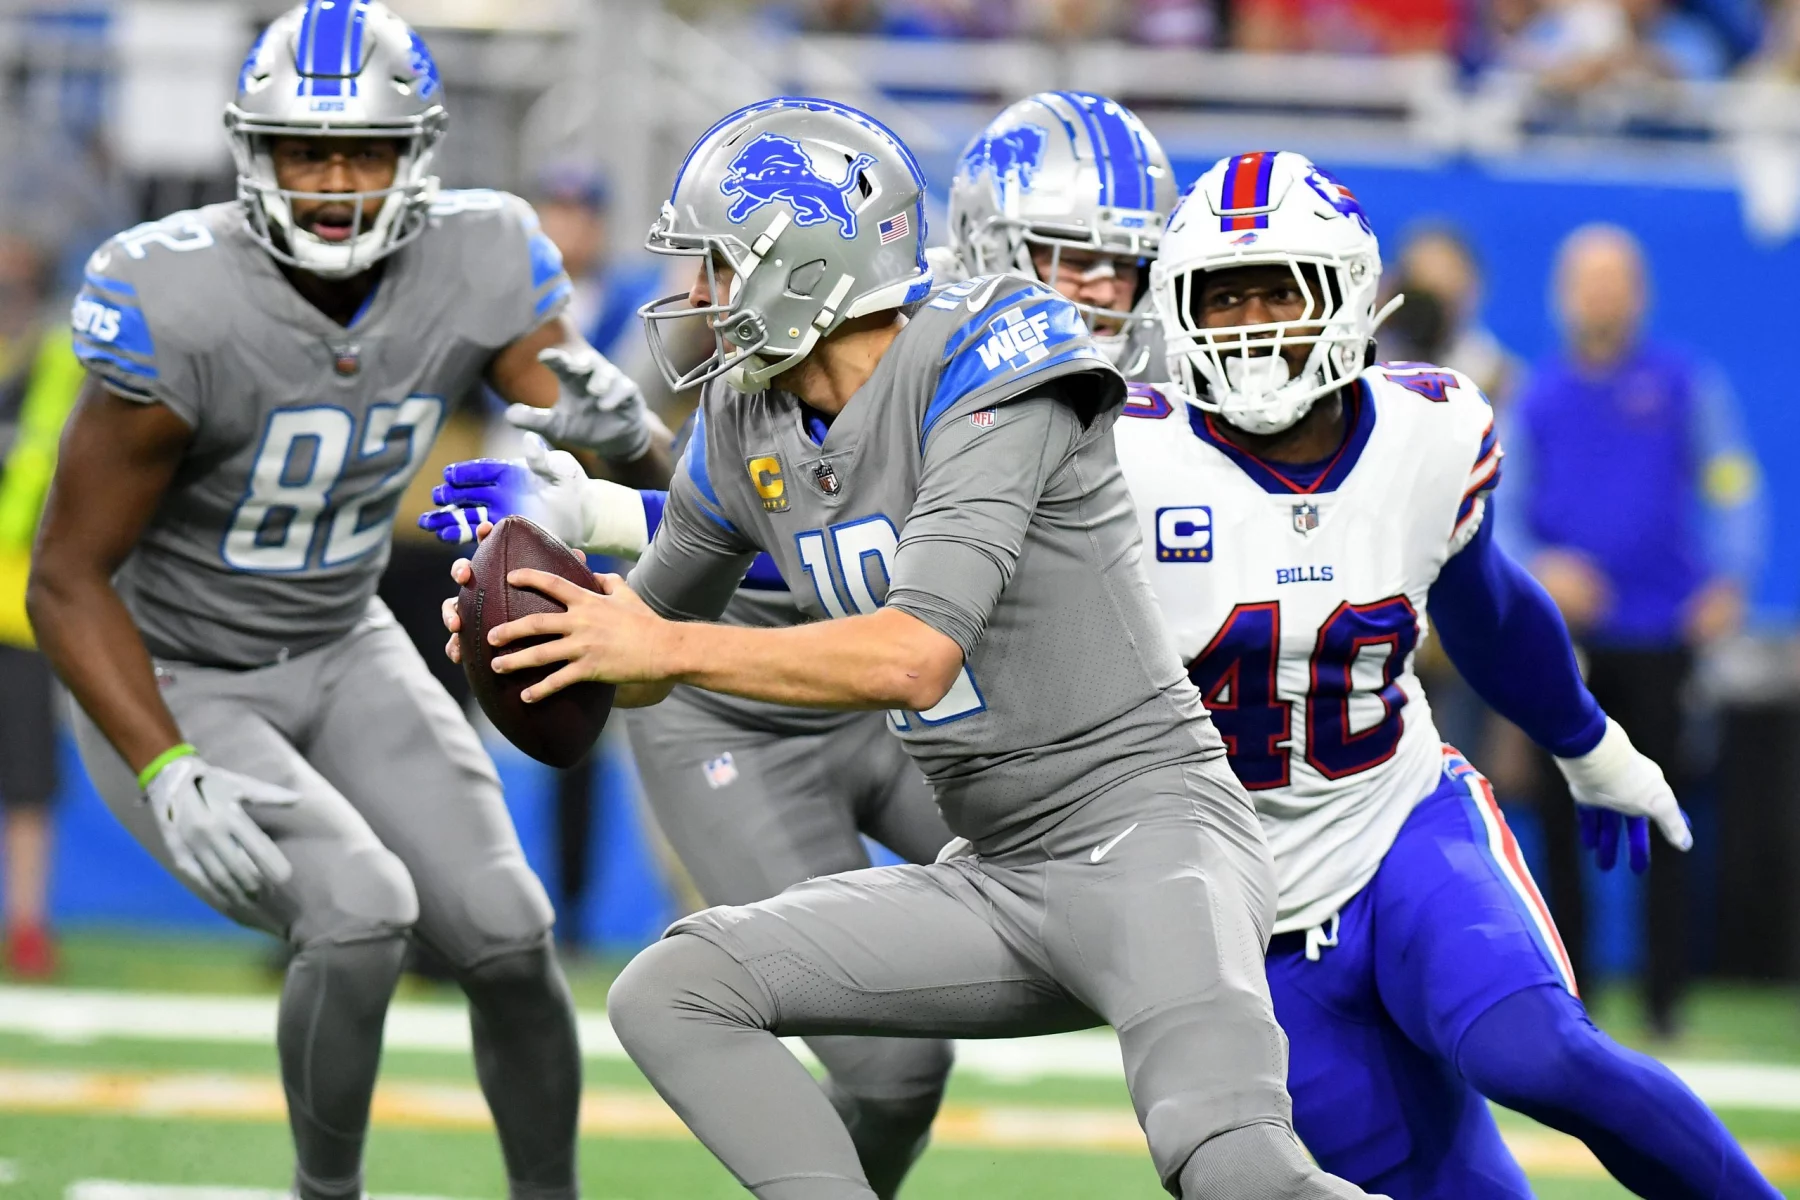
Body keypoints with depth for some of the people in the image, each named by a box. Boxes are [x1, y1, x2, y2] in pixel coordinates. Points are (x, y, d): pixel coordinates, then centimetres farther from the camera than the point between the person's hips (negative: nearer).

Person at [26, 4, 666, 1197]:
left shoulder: (479, 268, -14)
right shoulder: (177, 311, -29)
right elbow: (68, 579, -21)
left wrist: (612, 421, -39)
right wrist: (169, 775, -30)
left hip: (345, 654, 5)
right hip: (172, 688, -5)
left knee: (507, 935, -5)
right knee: (362, 909, -26)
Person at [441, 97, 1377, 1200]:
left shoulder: (978, 370, -17)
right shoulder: (749, 427, 7)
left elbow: (915, 657, -28)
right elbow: (651, 649, 22)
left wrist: (669, 648, -20)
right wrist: (538, 627, -2)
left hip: (1149, 830, -8)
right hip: (1000, 885, 8)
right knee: (668, 995, -5)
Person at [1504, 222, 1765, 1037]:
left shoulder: (1685, 388, 5)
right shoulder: (1537, 399, 10)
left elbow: (1730, 489, 1)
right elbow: (1503, 513, 9)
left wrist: (1729, 579, -15)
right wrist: (1540, 569, -11)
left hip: (1657, 636, -2)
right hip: (1563, 634, 2)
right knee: (1563, 818, 2)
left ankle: (1667, 998, 1)